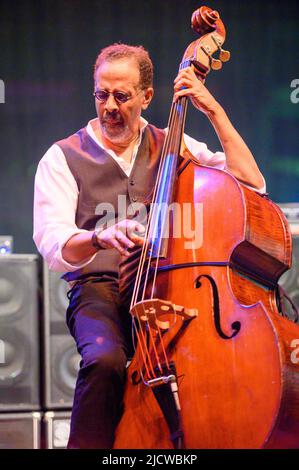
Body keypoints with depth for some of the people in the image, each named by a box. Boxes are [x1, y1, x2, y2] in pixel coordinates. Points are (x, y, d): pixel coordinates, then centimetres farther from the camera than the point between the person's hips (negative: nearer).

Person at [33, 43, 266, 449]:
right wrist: (101, 237, -29)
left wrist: (214, 111, 0)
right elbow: (53, 244, -7)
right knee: (105, 359, -37)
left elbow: (251, 183, 4)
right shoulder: (63, 158, 6)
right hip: (100, 290, -2)